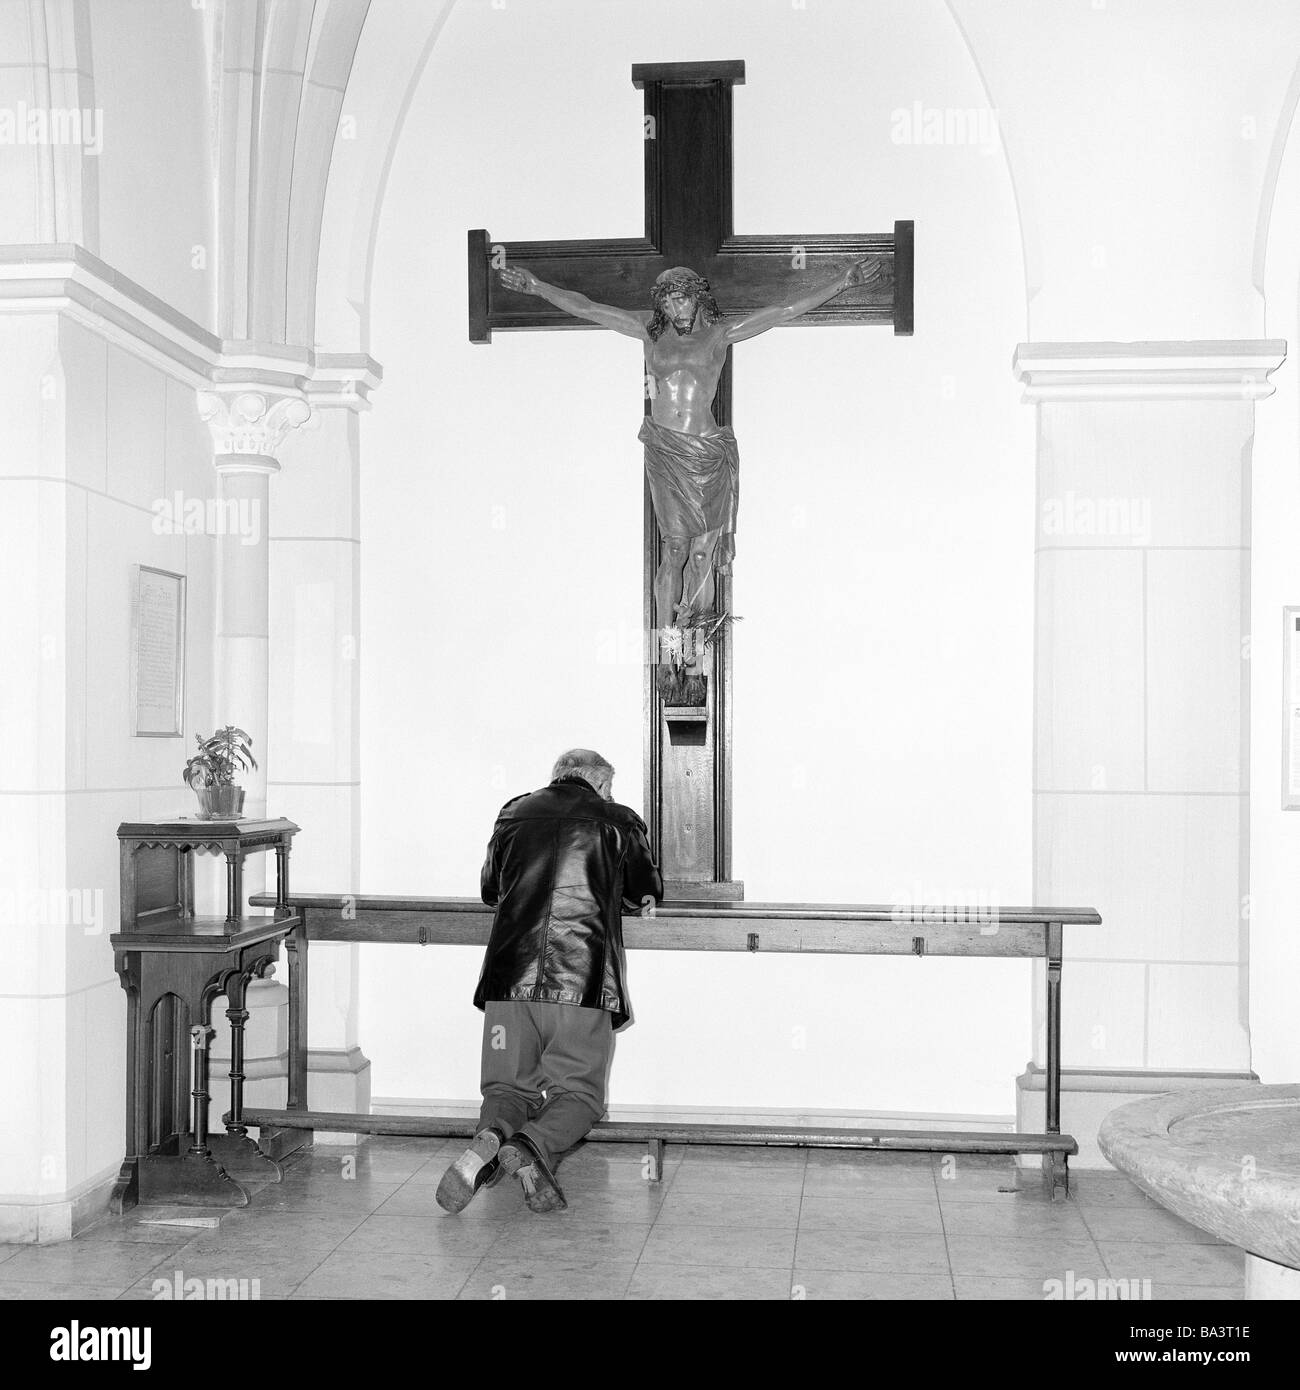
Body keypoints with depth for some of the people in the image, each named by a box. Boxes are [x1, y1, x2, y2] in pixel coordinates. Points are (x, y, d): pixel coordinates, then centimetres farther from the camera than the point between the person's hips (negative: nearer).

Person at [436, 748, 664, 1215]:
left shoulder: (513, 813, 18)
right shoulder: (617, 821, 11)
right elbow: (647, 893, 26)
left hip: (509, 976, 3)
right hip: (583, 981, -2)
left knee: (508, 1085, 12)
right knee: (578, 1091, 7)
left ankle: (491, 1136, -21)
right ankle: (532, 1149, -23)